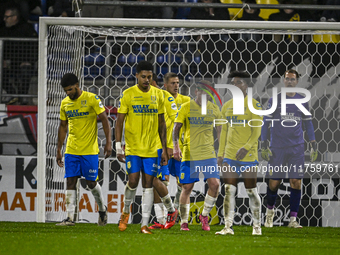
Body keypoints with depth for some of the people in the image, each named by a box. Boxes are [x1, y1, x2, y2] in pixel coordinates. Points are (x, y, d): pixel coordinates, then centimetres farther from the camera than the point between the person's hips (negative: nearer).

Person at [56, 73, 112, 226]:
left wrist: (108, 143, -13)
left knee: (91, 183, 1)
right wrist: (59, 150, 16)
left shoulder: (91, 99, -8)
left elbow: (104, 120, -6)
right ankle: (70, 218, -5)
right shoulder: (65, 103, 8)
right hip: (71, 150, 4)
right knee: (70, 182, -4)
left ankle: (102, 209, 27)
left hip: (90, 150, -4)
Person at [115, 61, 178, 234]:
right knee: (133, 181, -8)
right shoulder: (128, 94, -3)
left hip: (152, 148, 2)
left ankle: (144, 225, 0)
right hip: (132, 147, -2)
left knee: (148, 184, -2)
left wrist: (164, 149, 9)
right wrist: (118, 147, -7)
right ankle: (126, 211, 22)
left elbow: (161, 123, 11)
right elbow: (119, 121, -1)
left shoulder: (158, 94, 5)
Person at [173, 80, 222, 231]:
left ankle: (205, 216, 10)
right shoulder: (186, 108, -2)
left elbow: (220, 130, 15)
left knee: (215, 184, -10)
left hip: (209, 154, 2)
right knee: (187, 187, -1)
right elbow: (176, 128, -1)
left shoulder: (213, 109, 7)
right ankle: (184, 222, 13)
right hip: (189, 154, -2)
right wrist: (176, 146, -14)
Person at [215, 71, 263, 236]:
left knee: (251, 191, 1)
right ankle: (228, 227, -4)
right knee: (229, 190, -3)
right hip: (230, 155, 5)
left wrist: (246, 148, -20)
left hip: (248, 155, -5)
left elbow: (257, 130, -8)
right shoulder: (227, 106, 13)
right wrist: (221, 153, 12)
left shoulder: (253, 105, -4)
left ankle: (257, 226, 12)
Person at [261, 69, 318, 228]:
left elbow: (308, 124, 15)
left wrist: (314, 146, 10)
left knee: (296, 182, -6)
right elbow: (265, 123, 4)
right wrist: (264, 145, -3)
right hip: (277, 148, -1)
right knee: (274, 182, 0)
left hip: (297, 148, 1)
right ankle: (270, 210, 26)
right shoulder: (274, 100, 2)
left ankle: (293, 219, -3)